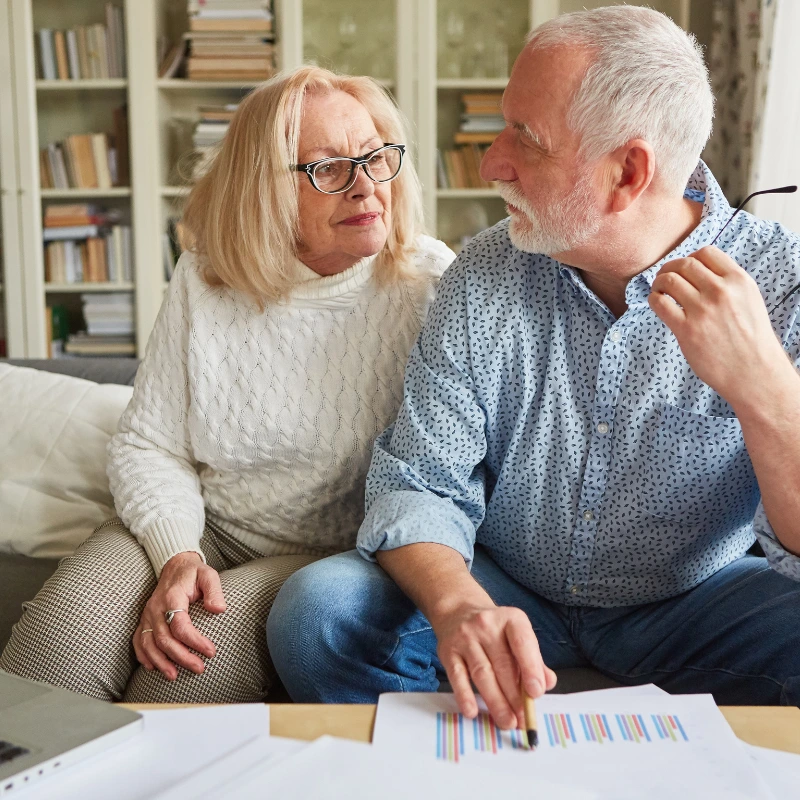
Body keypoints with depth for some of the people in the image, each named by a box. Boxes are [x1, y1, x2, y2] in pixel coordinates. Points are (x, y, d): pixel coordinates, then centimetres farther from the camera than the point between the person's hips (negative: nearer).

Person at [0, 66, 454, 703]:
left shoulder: (431, 285, -7)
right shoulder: (205, 281, 1)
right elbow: (148, 446, 3)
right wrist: (177, 556, -15)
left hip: (332, 554, -2)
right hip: (200, 529, 3)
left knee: (198, 659, -30)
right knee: (64, 629, -25)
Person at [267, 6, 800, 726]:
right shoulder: (483, 278, -7)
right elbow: (418, 483, -10)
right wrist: (458, 606, -32)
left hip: (693, 605, -1)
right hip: (504, 591, 2)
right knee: (316, 608, -22)